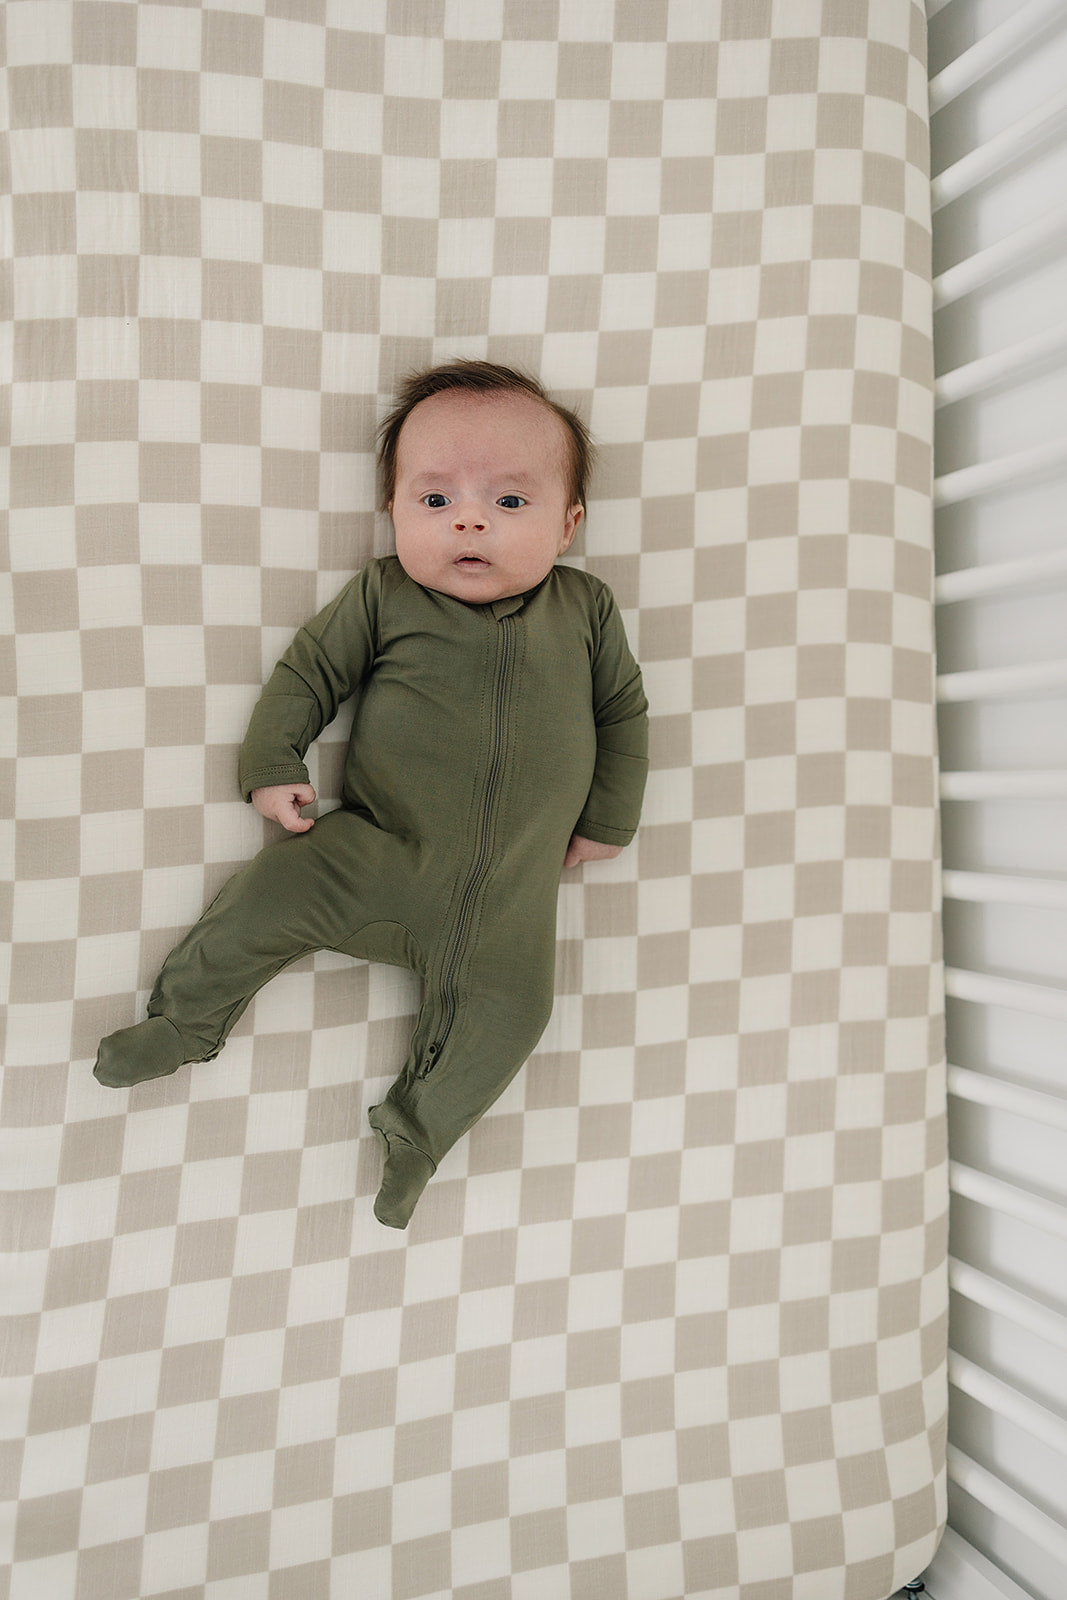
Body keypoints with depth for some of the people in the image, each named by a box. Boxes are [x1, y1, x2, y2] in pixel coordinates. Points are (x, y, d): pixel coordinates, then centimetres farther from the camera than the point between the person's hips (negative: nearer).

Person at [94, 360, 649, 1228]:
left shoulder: (586, 608, 1)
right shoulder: (384, 595, -2)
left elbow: (623, 710, 11)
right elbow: (310, 669, 5)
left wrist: (607, 821, 10)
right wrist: (271, 763, -3)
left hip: (512, 895, 1)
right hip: (376, 857, -1)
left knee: (507, 1010, -4)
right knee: (272, 894, -11)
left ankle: (418, 1131, 22)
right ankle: (187, 1019, 18)